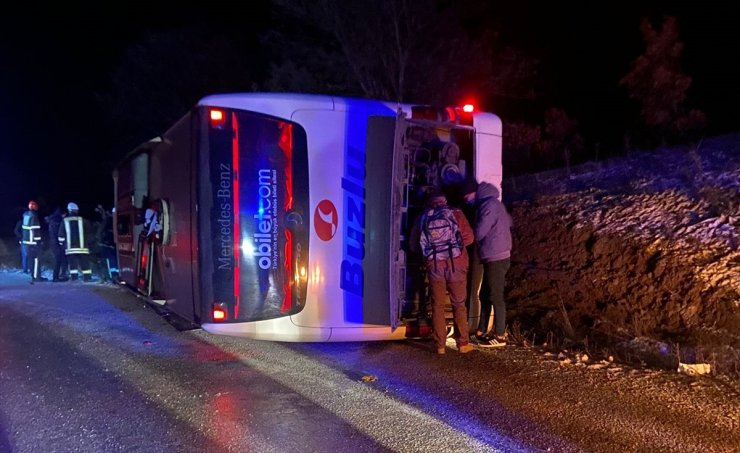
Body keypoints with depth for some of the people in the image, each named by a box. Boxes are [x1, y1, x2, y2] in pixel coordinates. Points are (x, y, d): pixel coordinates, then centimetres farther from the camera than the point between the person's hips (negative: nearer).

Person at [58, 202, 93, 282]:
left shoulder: (64, 221, 2)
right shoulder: (82, 220, 2)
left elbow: (61, 236, 3)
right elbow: (88, 231, 12)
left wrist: (62, 243, 18)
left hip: (70, 248, 0)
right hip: (82, 248, 0)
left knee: (73, 265, 2)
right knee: (85, 265, 3)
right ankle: (88, 279, -1)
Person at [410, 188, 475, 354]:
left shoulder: (422, 217, 6)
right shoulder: (455, 213, 1)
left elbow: (413, 245, 9)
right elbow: (469, 237, -3)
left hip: (434, 265, 1)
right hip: (456, 264, -1)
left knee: (437, 306, 9)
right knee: (459, 304, 10)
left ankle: (440, 345, 11)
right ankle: (463, 343, 13)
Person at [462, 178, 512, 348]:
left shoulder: (489, 204, -15)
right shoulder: (490, 203, 16)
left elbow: (479, 232, -16)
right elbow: (508, 222, 24)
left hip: (496, 258, -10)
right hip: (493, 257, 10)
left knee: (496, 297, -4)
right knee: (485, 295, 15)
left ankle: (500, 336, 4)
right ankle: (482, 331, 24)